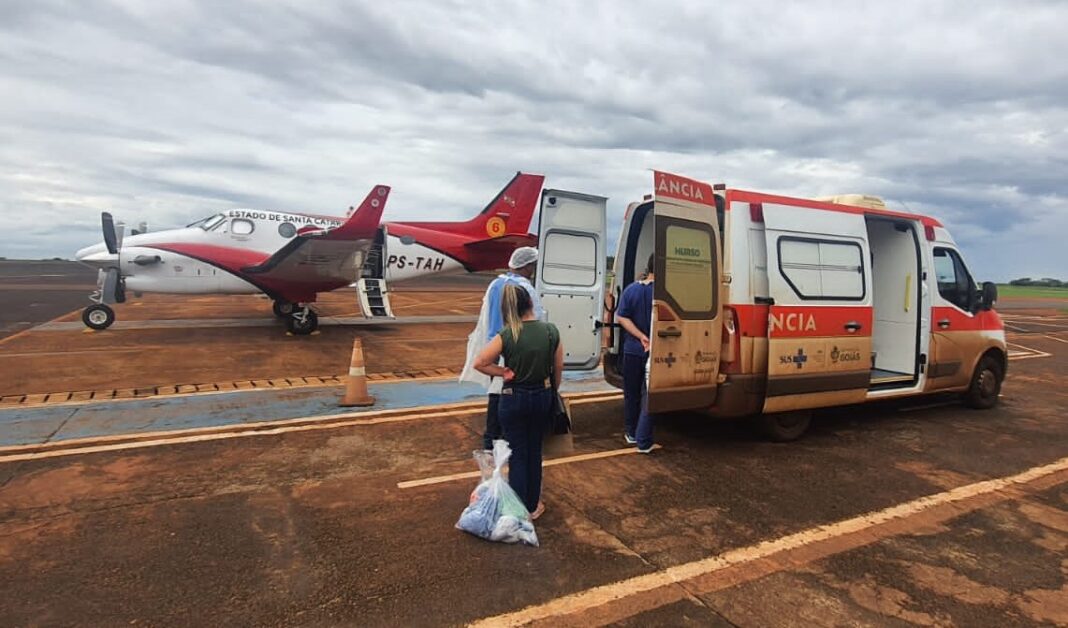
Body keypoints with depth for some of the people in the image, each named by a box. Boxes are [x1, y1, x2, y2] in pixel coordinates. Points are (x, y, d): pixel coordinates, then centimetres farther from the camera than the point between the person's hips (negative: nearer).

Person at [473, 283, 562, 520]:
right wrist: (552, 393, 16)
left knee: (517, 456, 10)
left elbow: (479, 363, -16)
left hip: (514, 399, -3)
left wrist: (504, 373, -6)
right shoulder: (551, 331, -9)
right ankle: (533, 506, 30)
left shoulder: (507, 335, -17)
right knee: (535, 452, 18)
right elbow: (558, 368, 1)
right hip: (542, 396, 3)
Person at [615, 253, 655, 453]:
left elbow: (621, 318, -9)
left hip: (632, 349, 3)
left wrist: (642, 337, -13)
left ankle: (631, 433, 29)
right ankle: (644, 441, 6)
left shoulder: (631, 289, -3)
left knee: (631, 394, 17)